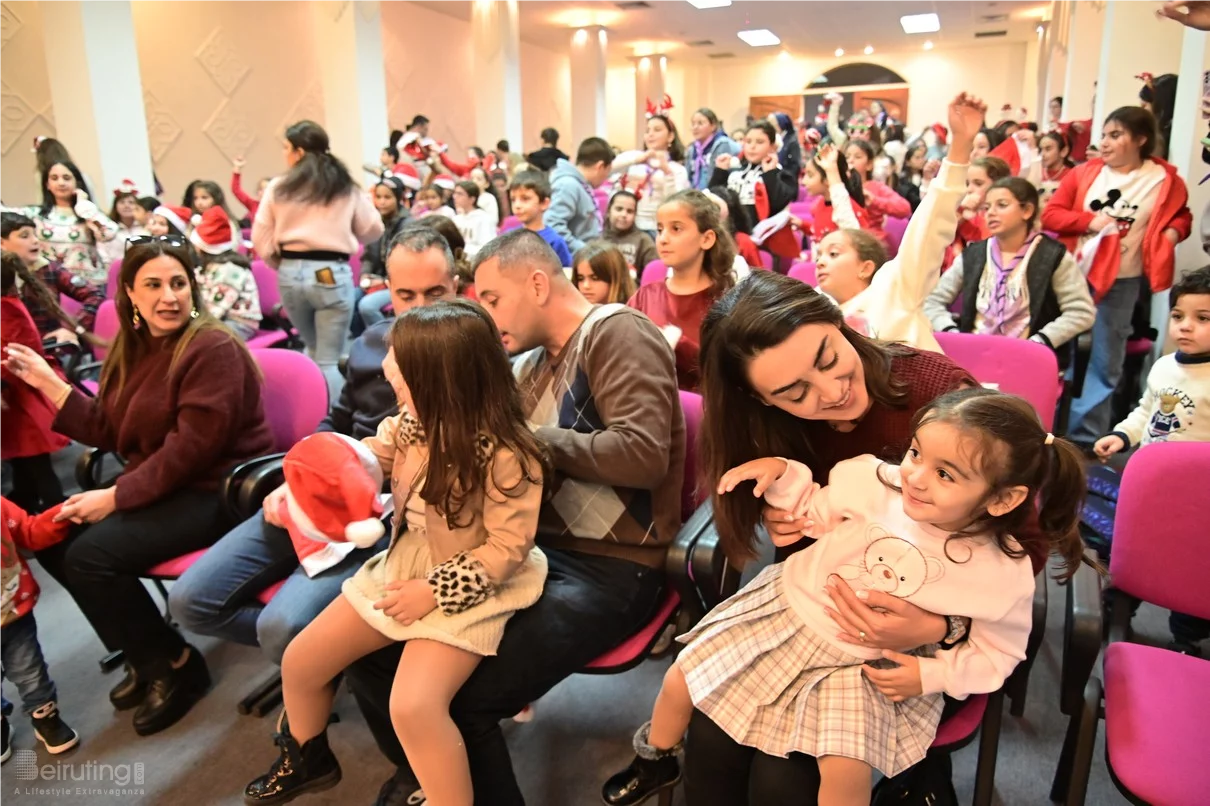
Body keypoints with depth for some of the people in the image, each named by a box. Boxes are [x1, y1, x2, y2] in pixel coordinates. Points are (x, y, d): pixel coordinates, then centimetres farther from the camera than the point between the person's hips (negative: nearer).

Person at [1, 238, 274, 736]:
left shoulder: (213, 349, -18)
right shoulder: (132, 350, 9)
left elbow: (191, 450, -23)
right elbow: (111, 432, 7)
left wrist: (115, 497, -19)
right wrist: (46, 382, 3)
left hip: (216, 490, -9)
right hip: (158, 485, 9)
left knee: (91, 555, -18)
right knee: (53, 538, 2)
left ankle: (175, 665, 2)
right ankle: (145, 653, 15)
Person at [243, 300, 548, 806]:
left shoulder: (506, 457, -27)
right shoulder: (413, 422, -6)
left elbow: (507, 549, -22)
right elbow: (368, 456, 11)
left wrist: (435, 589, -23)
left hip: (467, 588, -8)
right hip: (404, 563, 8)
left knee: (413, 706, -27)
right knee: (300, 662, 12)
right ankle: (306, 759, 42)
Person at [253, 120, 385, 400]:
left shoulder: (278, 187, 2)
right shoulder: (346, 188, 3)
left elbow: (261, 241, 0)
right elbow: (373, 229, 10)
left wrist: (283, 263, 17)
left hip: (290, 274, 2)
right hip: (331, 274, -2)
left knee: (314, 350, 23)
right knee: (330, 360, 1)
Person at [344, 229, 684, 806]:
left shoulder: (617, 333, -8)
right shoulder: (532, 364, 18)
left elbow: (643, 454, -22)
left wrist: (530, 439, -11)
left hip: (609, 568, -8)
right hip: (535, 553, 8)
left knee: (458, 699, -25)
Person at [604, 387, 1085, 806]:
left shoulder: (1004, 572, -18)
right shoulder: (876, 483, -16)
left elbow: (999, 651, -4)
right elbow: (816, 513, 2)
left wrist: (931, 676, -17)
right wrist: (783, 473, -14)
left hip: (868, 667, -2)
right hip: (789, 609, 2)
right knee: (682, 679, 3)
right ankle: (656, 761, 36)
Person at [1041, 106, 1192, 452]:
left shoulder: (1164, 179, 0)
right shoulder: (1084, 172, 1)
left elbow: (1182, 215, 14)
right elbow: (1050, 215, -1)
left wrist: (1173, 231, -7)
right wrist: (1089, 220, -16)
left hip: (1121, 282, -1)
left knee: (1105, 362, 5)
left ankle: (1085, 437, 14)